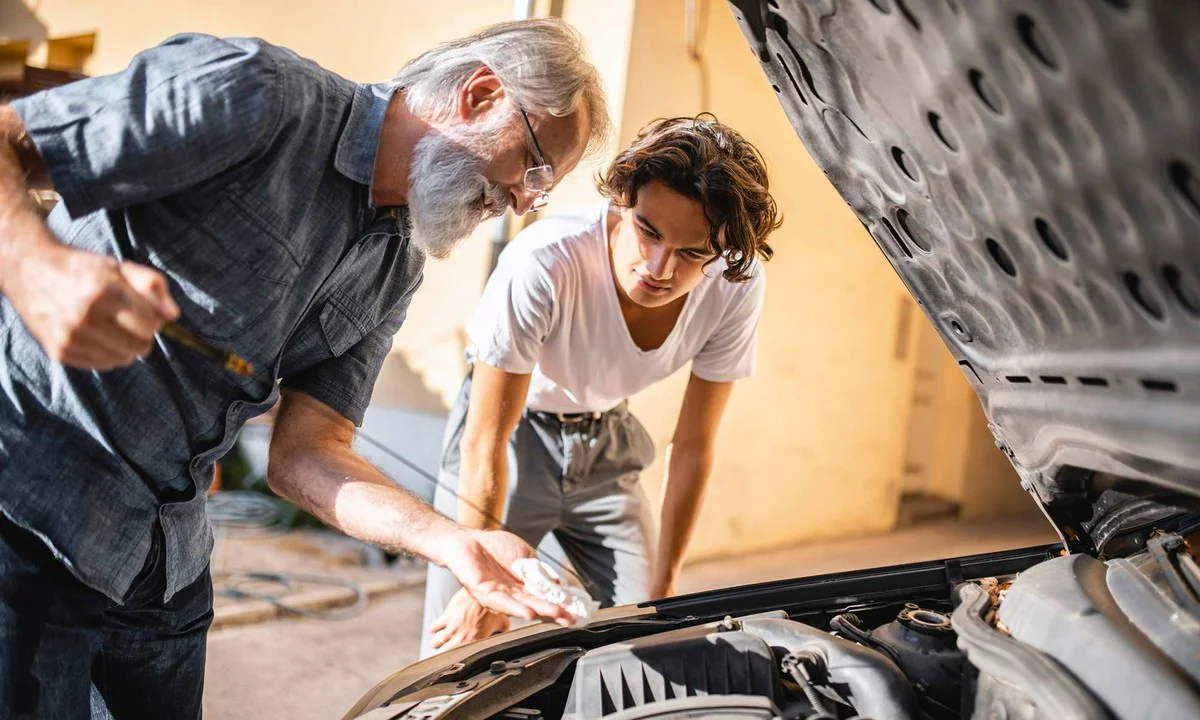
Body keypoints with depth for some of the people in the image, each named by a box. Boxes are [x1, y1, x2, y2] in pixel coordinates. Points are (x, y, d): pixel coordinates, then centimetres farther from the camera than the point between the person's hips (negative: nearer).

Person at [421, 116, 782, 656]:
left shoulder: (737, 286, -24)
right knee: (459, 643, -8)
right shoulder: (544, 262, -37)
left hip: (605, 439, 4)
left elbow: (694, 447, -10)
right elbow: (485, 443, -26)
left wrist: (661, 586, -3)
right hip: (517, 430, -3)